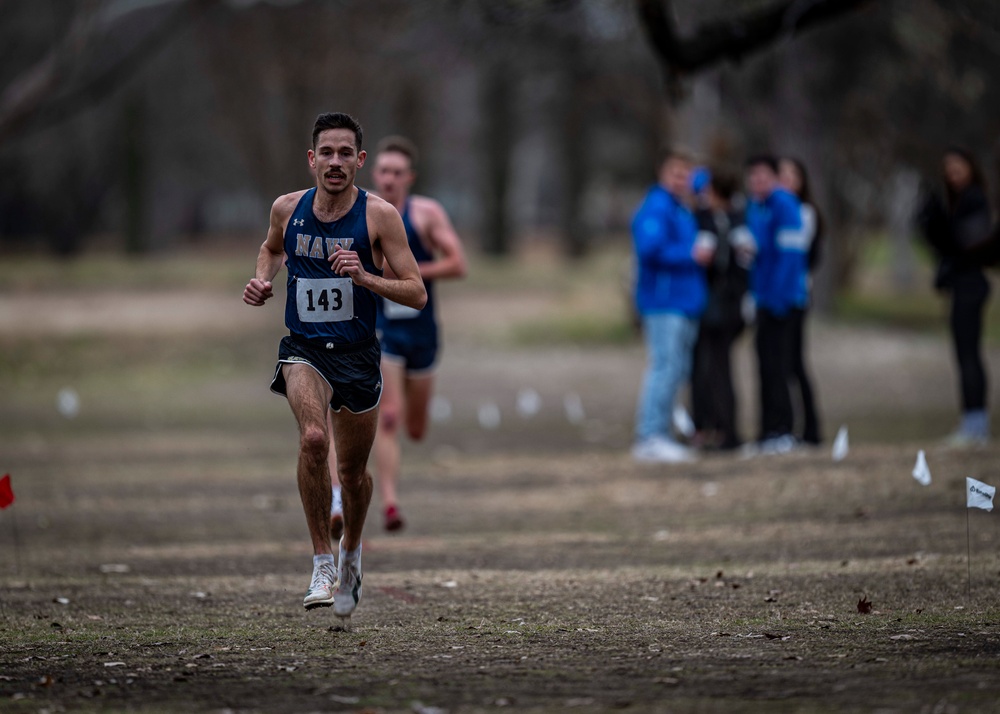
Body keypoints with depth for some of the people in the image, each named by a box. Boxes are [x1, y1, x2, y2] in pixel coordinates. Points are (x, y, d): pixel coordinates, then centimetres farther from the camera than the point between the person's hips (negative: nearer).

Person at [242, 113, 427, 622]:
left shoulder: (379, 216, -10)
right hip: (303, 350, 0)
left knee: (353, 472, 12)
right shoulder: (287, 209, -1)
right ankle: (322, 563, -19)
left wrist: (365, 277, -25)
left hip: (358, 355, 0)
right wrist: (262, 280, 3)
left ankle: (351, 552, 44)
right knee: (313, 438, -29)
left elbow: (417, 294, -10)